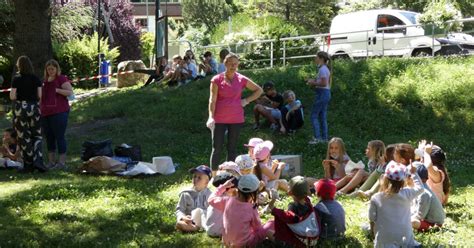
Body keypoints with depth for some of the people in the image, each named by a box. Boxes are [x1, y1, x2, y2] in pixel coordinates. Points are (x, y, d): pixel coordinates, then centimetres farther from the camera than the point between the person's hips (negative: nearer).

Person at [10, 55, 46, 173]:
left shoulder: (16, 79, -5)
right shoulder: (36, 79, 0)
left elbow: (12, 96, -9)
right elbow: (40, 95, -2)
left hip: (20, 109, -1)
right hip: (34, 108, 1)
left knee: (23, 137, 6)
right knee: (37, 136, 11)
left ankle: (28, 164, 8)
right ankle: (38, 161, -6)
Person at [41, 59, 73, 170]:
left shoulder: (62, 79, -3)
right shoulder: (45, 81, 19)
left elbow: (70, 92, -13)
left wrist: (57, 90, -19)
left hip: (59, 113, -7)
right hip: (45, 114, 7)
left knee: (59, 136, -7)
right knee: (49, 137, 9)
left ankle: (62, 161, -5)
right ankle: (51, 161, 15)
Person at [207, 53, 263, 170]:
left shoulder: (242, 80, 3)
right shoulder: (217, 80, -3)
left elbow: (259, 90, 15)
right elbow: (212, 100, -8)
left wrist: (247, 100, 2)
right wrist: (211, 117, -19)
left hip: (236, 119, 2)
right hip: (219, 119, -2)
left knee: (232, 149, 8)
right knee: (217, 148, -2)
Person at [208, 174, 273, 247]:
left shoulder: (227, 201, -12)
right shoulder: (252, 208, -20)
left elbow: (211, 200, 11)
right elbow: (259, 230, -6)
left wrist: (223, 186, 13)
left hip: (227, 243, 5)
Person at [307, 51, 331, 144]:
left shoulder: (322, 69, -16)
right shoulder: (326, 69, 15)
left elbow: (324, 83, -22)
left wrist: (313, 83, -11)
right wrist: (314, 81, 10)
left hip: (322, 93, -10)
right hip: (326, 93, 10)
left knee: (314, 115, -6)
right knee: (322, 116, 12)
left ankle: (317, 137, -8)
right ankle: (324, 137, 14)